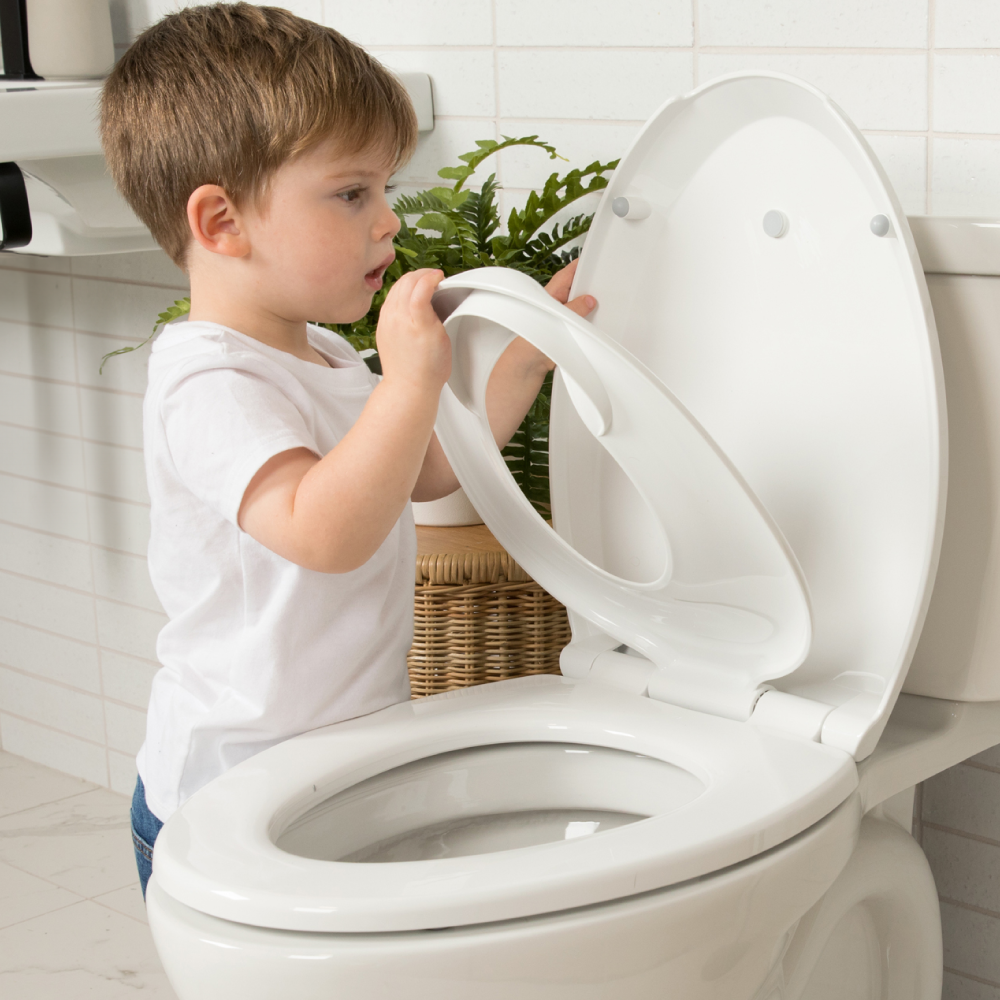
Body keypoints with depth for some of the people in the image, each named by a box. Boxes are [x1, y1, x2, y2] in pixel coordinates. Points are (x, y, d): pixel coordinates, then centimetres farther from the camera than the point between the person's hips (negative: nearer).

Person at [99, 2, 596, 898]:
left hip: (341, 762, 9)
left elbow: (431, 470, 22)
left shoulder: (322, 357, 12)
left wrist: (525, 356, 15)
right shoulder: (210, 387, -22)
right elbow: (325, 530, -36)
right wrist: (411, 382, -41)